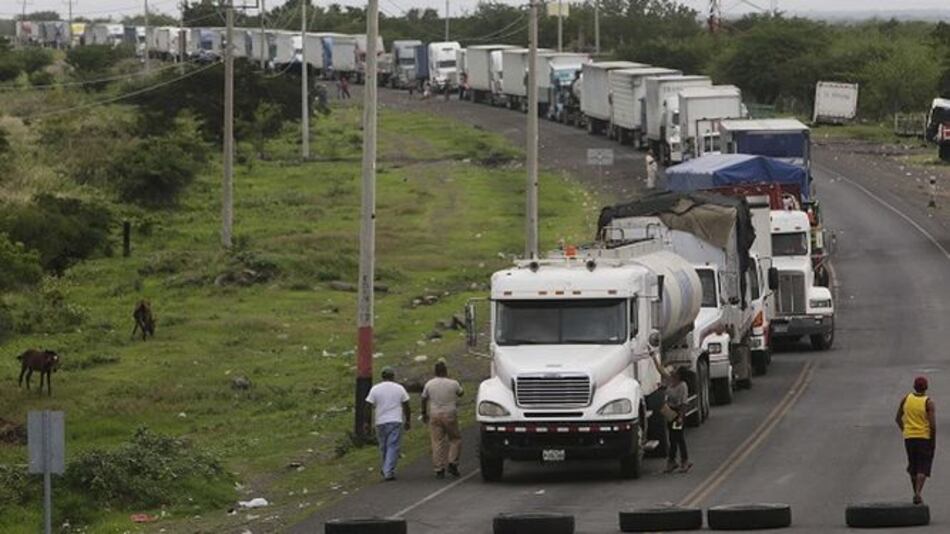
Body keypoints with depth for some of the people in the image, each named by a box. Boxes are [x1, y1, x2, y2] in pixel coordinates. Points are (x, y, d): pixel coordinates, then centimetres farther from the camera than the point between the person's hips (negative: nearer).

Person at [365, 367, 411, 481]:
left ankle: (387, 470, 25)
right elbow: (406, 407, 4)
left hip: (380, 422, 1)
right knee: (393, 447, -3)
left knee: (383, 447, 15)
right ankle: (389, 472, -12)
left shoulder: (375, 389, 1)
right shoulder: (399, 389, 2)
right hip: (396, 421, -1)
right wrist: (407, 421, 15)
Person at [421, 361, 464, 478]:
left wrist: (424, 413, 21)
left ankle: (439, 470, 1)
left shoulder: (429, 384, 0)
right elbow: (460, 393, 14)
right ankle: (452, 463, -1)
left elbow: (424, 399, 7)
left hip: (434, 416, 2)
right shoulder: (453, 384, -5)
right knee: (455, 439, 13)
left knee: (437, 443, 3)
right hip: (450, 415, -2)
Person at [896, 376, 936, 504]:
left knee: (913, 466, 18)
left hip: (909, 437, 4)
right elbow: (933, 425, -15)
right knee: (923, 468, -1)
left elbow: (898, 418, 9)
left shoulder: (906, 399, 1)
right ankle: (918, 493, -18)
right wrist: (933, 442, -5)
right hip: (924, 437, -4)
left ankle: (916, 492, 24)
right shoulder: (928, 403, -11)